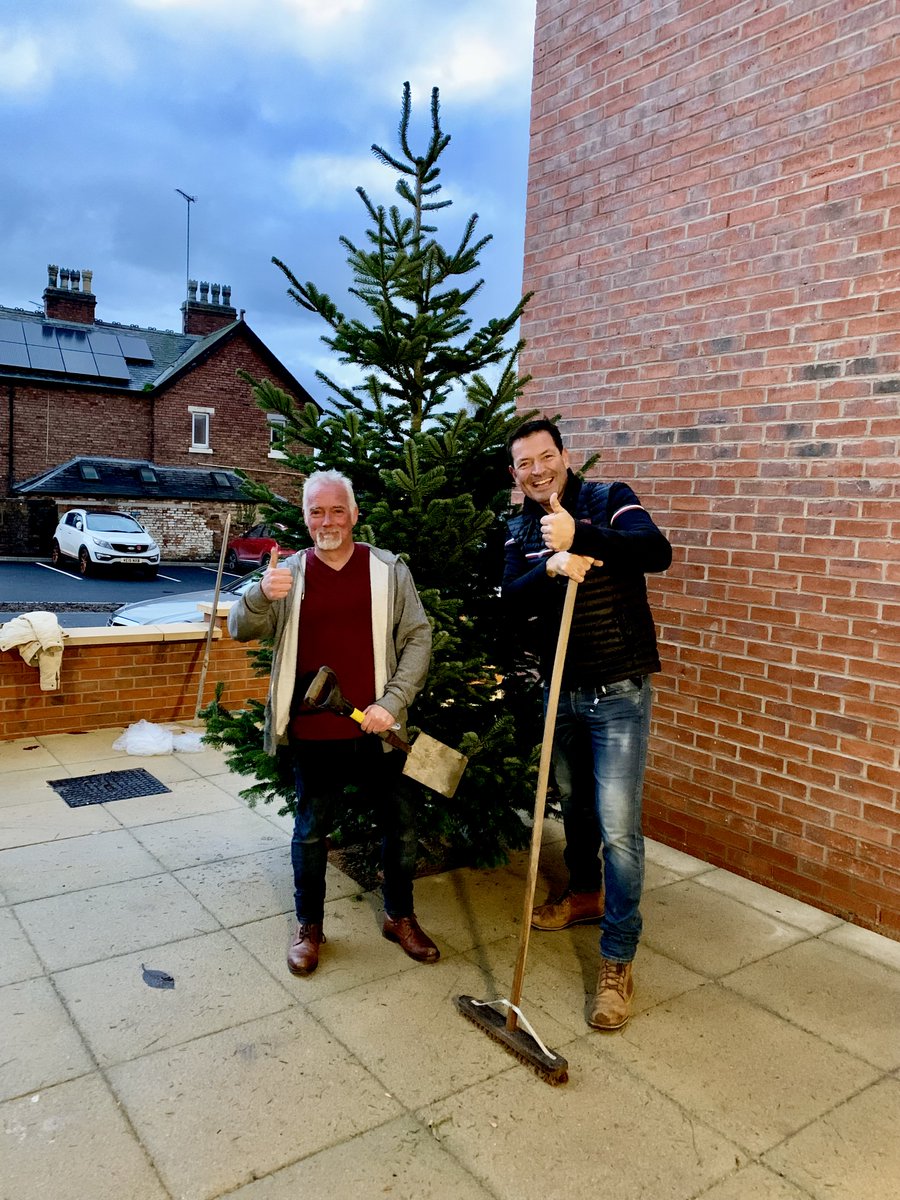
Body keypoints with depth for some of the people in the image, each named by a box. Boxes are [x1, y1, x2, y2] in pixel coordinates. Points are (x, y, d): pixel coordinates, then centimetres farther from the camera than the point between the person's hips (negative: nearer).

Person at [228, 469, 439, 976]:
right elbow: (241, 629, -5)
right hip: (315, 733, 0)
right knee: (311, 833, 13)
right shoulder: (288, 573, 3)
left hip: (378, 730, 0)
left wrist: (392, 703, -13)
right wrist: (262, 595, -27)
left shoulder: (389, 569, -1)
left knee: (402, 827, 12)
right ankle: (309, 924, 34)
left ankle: (400, 916, 35)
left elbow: (418, 638, -3)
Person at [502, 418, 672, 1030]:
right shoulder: (521, 530, 6)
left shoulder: (609, 500, -9)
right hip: (561, 692, 6)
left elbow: (657, 552, -28)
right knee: (574, 806, 22)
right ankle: (586, 893, 47)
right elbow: (512, 600, -9)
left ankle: (618, 963, 5)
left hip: (618, 692, -5)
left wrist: (579, 537, -41)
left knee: (618, 828, -6)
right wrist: (551, 568, -29)